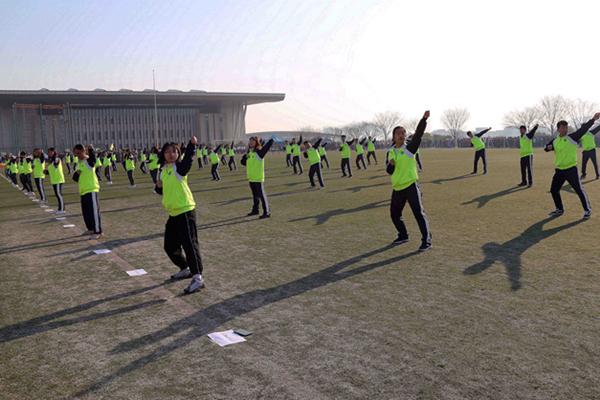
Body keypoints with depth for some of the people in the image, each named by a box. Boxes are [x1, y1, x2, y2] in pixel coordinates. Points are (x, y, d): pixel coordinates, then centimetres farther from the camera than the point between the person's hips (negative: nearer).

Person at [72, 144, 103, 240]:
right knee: (85, 211, 15)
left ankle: (98, 231, -8)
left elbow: (93, 157, -31)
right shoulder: (78, 164, 18)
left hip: (91, 189, -9)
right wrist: (76, 173, -5)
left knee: (94, 210, -9)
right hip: (83, 191, 9)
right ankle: (91, 229, 28)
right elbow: (75, 178, 18)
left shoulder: (88, 161, -6)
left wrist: (91, 150, -52)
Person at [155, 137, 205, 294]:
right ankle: (185, 269, 36)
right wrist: (159, 186, 3)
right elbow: (161, 190, 26)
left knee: (189, 244, -14)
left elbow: (188, 159, -30)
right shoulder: (163, 171, 15)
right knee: (170, 246, 17)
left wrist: (192, 145, -47)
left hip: (185, 211, -9)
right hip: (173, 214, 9)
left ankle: (197, 278, -15)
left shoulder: (179, 167, -7)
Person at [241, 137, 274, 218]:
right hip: (251, 178, 8)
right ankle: (255, 210, 31)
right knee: (255, 195, 19)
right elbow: (243, 162, 17)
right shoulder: (249, 153, 14)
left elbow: (266, 147, -26)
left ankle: (267, 212, -4)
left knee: (262, 195, -7)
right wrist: (245, 157, -2)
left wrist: (271, 141, -40)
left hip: (258, 178, -8)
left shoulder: (259, 152, -10)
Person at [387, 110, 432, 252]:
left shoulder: (410, 148, -4)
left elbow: (418, 134, -19)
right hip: (397, 188, 6)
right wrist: (390, 165, -8)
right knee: (394, 214, 13)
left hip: (411, 186, -6)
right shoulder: (391, 152, 10)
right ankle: (403, 236, 33)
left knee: (418, 212, -9)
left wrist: (424, 119, -32)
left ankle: (426, 240, -3)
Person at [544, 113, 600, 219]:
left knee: (579, 190, -5)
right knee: (554, 190, 9)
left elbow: (583, 129, -15)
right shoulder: (555, 141, 9)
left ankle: (587, 210, 9)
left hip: (571, 170, -5)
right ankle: (559, 210, 26)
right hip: (559, 170, 5)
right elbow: (546, 147, 22)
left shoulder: (572, 137, -4)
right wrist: (548, 147, -3)